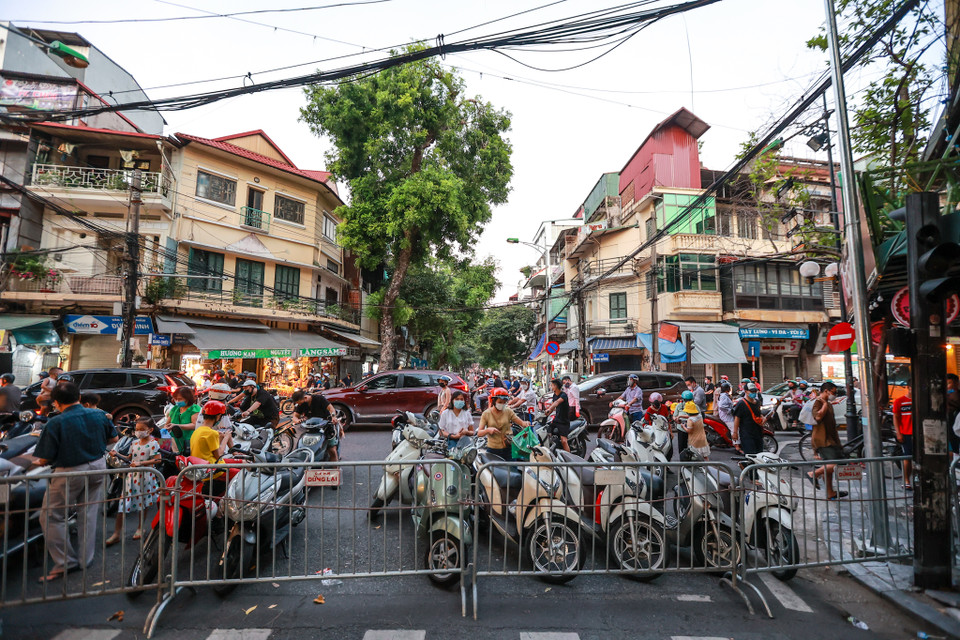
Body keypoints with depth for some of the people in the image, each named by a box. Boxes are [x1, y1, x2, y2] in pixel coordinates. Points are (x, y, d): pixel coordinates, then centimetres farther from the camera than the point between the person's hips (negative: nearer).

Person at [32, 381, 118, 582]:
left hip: (70, 473, -5)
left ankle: (65, 562, 15)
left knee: (51, 518, 11)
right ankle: (86, 559, 26)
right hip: (97, 467, 5)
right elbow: (113, 438, 10)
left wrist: (37, 462, 10)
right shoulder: (99, 415, -3)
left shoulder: (55, 423, -18)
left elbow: (45, 458, -12)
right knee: (89, 514, 17)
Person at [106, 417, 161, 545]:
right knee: (123, 502, 0)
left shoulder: (153, 443, -11)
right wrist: (117, 455, 5)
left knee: (143, 503, 10)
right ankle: (117, 533, 7)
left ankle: (140, 528, 27)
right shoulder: (134, 443, 8)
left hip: (145, 476, -5)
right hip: (132, 475, 5)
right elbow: (130, 458, 17)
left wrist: (141, 463, -26)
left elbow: (157, 459, -19)